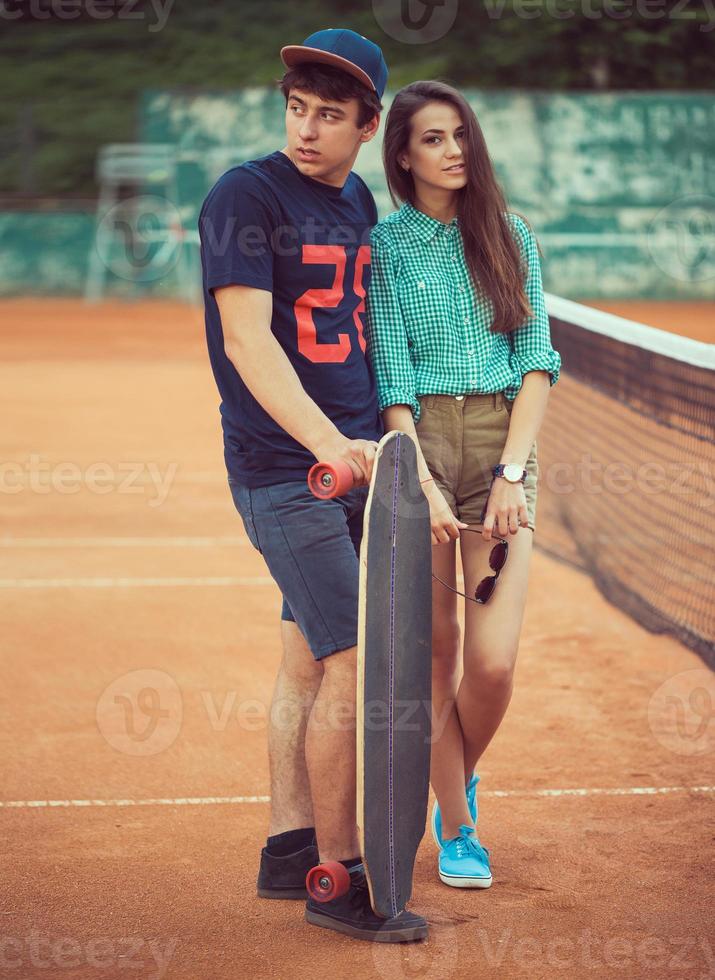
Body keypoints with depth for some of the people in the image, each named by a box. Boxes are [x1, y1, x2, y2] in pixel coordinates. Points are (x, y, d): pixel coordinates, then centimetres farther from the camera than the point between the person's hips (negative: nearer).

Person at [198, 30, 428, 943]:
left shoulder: (359, 201, 12)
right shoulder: (246, 195, -11)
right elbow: (247, 336, -20)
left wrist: (385, 441, 16)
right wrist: (329, 443, -30)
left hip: (353, 460, 7)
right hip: (282, 471, -7)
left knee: (309, 657, 12)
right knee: (353, 663, -10)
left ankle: (289, 851, 21)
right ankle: (338, 881, -1)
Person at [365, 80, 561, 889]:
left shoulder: (512, 239, 11)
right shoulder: (383, 246, 4)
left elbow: (537, 362, 4)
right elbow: (391, 376, -3)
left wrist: (512, 471, -9)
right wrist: (422, 484, -15)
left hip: (504, 443, 1)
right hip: (417, 441, -1)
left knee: (493, 663, -8)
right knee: (434, 652, 0)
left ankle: (458, 781, 23)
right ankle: (455, 830, 17)